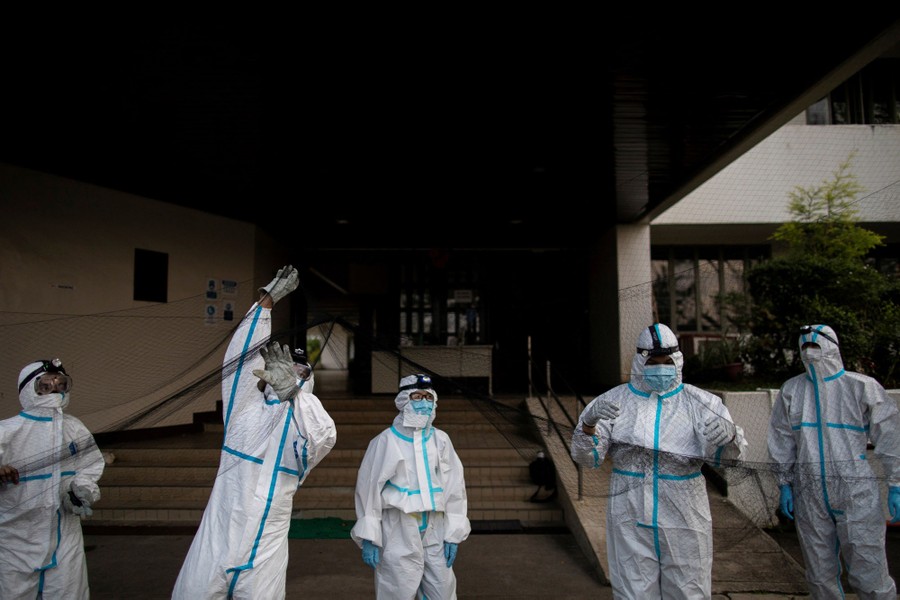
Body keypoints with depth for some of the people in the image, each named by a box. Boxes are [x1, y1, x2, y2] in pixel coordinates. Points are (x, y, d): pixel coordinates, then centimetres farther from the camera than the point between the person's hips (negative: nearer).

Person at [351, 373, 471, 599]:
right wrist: (368, 538, -6)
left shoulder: (441, 439, 4)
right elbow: (368, 488, -5)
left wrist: (453, 533, 4)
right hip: (398, 531, -3)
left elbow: (454, 486, 7)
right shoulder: (386, 441, -6)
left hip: (434, 530, 4)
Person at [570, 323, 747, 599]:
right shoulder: (614, 401, -1)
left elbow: (729, 453, -10)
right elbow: (586, 457, -5)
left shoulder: (700, 402, 0)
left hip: (684, 519, 1)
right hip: (630, 519, 0)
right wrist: (589, 422, -25)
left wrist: (728, 435, -33)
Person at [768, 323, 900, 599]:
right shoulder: (791, 389, 5)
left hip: (856, 494, -3)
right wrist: (784, 484, 10)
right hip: (809, 495, 3)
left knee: (868, 576, -1)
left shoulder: (862, 387, -3)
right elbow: (782, 441, 11)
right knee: (820, 574, 13)